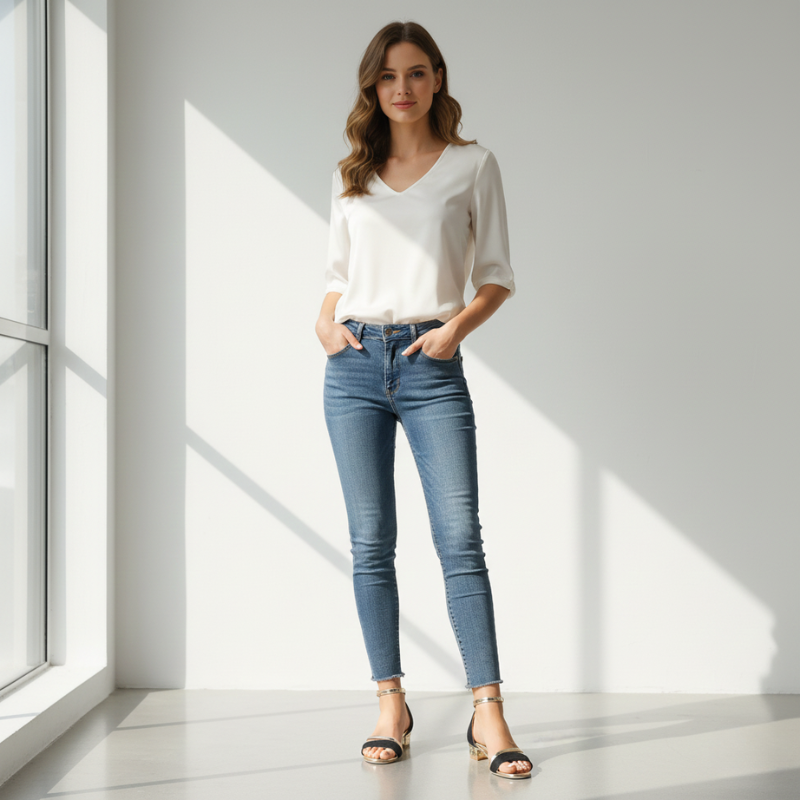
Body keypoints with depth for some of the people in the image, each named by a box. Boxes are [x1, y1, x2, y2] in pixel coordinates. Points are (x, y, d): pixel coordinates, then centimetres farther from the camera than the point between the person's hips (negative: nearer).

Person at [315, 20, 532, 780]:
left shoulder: (472, 164, 7)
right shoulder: (351, 174, 15)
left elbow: (496, 274, 6)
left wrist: (457, 325, -11)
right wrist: (324, 320, 1)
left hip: (431, 366, -3)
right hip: (354, 365, 3)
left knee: (460, 538, -9)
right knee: (370, 542, 3)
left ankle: (487, 714, -7)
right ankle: (390, 704, 12)